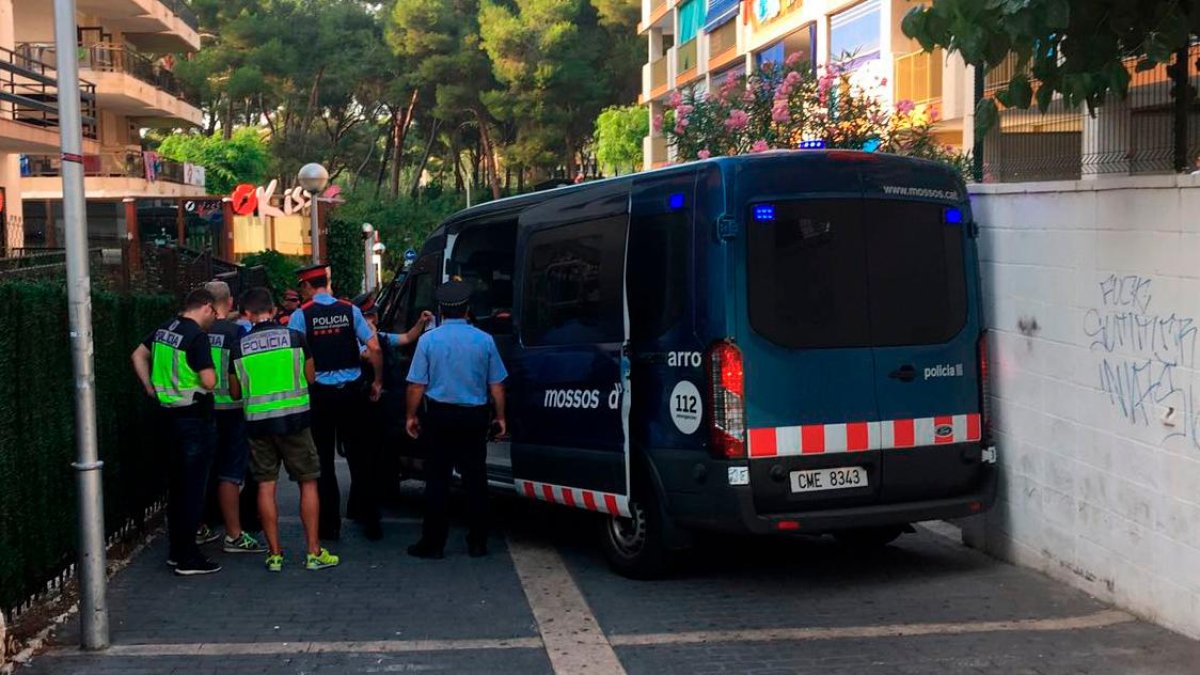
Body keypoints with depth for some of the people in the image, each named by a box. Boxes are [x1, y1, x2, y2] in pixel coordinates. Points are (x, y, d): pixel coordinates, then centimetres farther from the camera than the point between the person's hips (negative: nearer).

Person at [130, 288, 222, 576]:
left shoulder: (165, 329, 8)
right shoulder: (197, 336, -18)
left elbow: (139, 354, 21)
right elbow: (209, 381, -21)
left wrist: (150, 386, 16)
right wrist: (211, 368, 0)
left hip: (171, 412, 9)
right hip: (196, 416, -9)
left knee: (177, 484, 16)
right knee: (194, 487, -4)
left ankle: (177, 550, 23)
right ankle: (188, 558, -1)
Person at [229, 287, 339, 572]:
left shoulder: (239, 347, 1)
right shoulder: (294, 337, -3)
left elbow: (235, 392, 10)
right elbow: (310, 377, 7)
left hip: (257, 422, 1)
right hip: (294, 419, -1)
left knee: (266, 487, 8)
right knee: (308, 483, 7)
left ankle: (274, 553, 10)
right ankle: (313, 552, 7)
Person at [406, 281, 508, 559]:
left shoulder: (428, 340, -5)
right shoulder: (484, 340, -2)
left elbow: (417, 384, -4)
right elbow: (496, 385, 3)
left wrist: (412, 415, 8)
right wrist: (500, 417, 13)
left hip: (440, 416, -1)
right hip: (475, 417, 1)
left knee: (437, 479, 4)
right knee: (475, 478, 8)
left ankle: (433, 543, 6)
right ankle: (477, 542, 12)